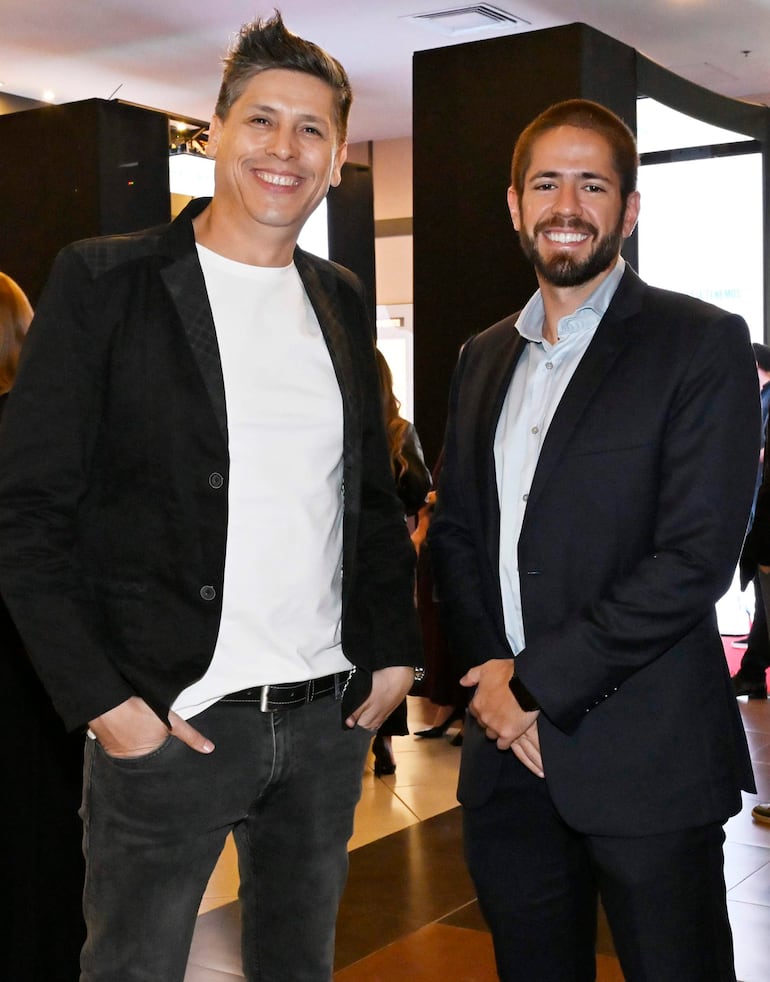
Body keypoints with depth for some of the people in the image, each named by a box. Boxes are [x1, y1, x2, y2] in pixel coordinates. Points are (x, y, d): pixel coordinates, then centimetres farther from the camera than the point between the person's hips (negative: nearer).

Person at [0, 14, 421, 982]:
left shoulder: (341, 302, 10)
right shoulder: (104, 282, -6)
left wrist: (392, 648, 8)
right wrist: (100, 700, -14)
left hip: (327, 718, 5)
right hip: (167, 720, -4)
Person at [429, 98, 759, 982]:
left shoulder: (702, 345, -7)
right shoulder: (483, 358, 13)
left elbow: (696, 556, -15)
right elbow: (454, 531, 12)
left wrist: (536, 681, -14)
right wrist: (489, 675, -4)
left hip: (645, 761, -5)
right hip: (508, 750, 5)